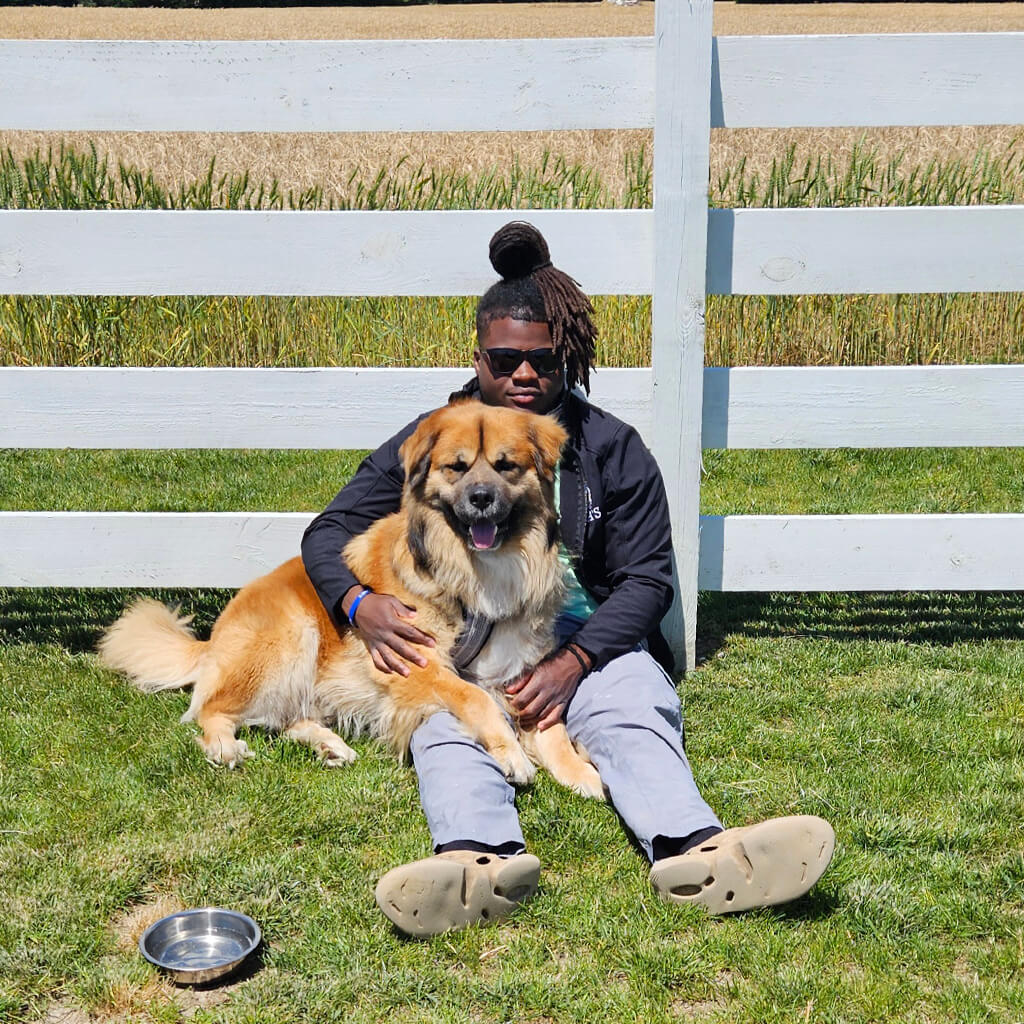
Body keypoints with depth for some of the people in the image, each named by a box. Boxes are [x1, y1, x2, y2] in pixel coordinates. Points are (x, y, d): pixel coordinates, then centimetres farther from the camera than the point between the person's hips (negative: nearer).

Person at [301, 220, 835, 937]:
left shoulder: (612, 448, 10)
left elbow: (648, 579, 3)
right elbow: (329, 530, 11)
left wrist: (574, 661, -15)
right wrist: (360, 603, -13)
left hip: (588, 639, 0)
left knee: (636, 715, -32)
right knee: (446, 725, -33)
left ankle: (695, 853, -60)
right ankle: (482, 860, -62)